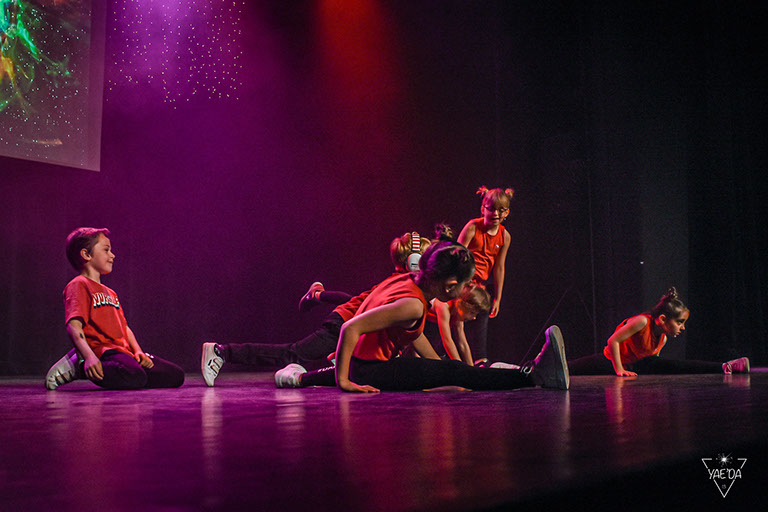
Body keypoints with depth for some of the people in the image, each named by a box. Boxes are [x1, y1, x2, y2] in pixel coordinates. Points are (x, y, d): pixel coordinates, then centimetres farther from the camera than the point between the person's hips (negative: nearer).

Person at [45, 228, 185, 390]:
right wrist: (89, 357, -30)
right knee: (135, 378, -38)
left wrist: (138, 351, 5)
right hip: (103, 351, -9)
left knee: (176, 376, -2)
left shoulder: (110, 293, 29)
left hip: (124, 352, 9)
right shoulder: (78, 285, 0)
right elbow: (74, 325, -15)